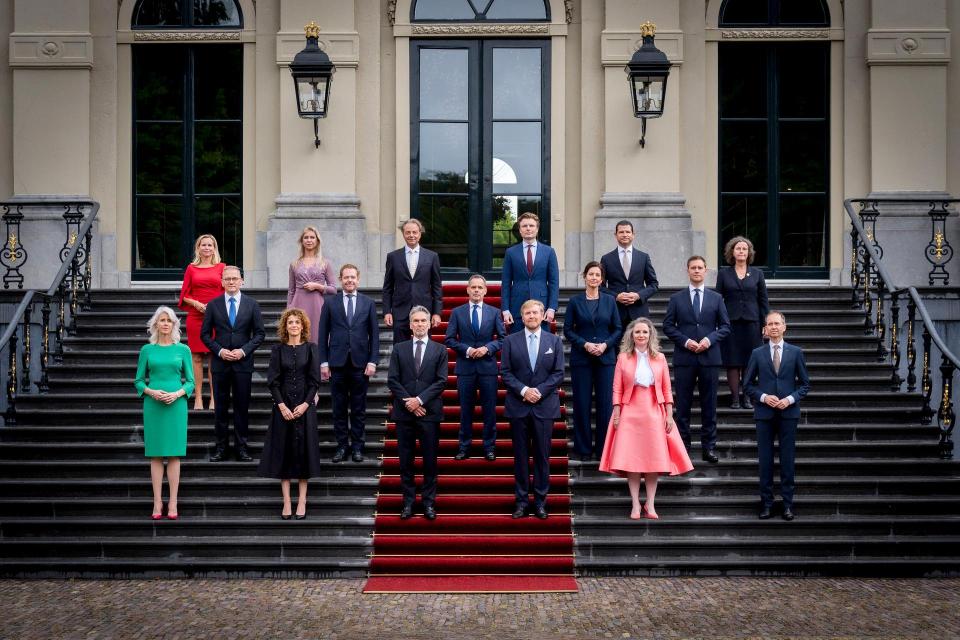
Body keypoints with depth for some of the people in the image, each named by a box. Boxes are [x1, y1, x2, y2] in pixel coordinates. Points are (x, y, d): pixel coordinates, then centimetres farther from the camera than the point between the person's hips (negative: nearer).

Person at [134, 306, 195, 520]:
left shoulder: (183, 350, 5)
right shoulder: (147, 350, 6)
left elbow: (190, 381, 6)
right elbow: (138, 380, 8)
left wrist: (177, 393, -11)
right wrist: (151, 391, -11)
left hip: (176, 404, 0)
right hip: (153, 405, 0)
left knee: (174, 454, -1)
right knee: (155, 454, 1)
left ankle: (172, 504, 3)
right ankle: (157, 503, 6)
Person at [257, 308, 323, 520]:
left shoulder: (310, 349, 3)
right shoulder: (278, 349, 4)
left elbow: (315, 380, 0)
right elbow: (272, 380, 0)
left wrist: (305, 404, -11)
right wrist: (282, 406, -10)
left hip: (304, 406, 0)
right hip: (283, 406, 0)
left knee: (303, 451, 0)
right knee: (283, 452, 0)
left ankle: (301, 502, 5)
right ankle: (286, 502, 4)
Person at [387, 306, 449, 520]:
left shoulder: (439, 350, 5)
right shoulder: (399, 349, 8)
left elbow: (441, 381, -3)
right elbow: (392, 380, 1)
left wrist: (420, 400, -13)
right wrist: (408, 402, -10)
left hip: (429, 412, -1)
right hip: (404, 413, 1)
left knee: (430, 460, 2)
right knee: (406, 460, 5)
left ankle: (429, 502, 10)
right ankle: (408, 501, 12)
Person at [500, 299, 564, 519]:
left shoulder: (554, 341, 6)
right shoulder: (510, 341, 5)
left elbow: (558, 373, 2)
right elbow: (505, 372, 0)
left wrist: (540, 391, -11)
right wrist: (523, 390, -13)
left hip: (544, 406, 0)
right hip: (518, 406, 0)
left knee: (542, 455, 2)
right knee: (521, 455, 4)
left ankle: (540, 501, 8)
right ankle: (522, 501, 9)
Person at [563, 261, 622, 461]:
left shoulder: (609, 301, 7)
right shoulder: (575, 301, 3)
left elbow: (618, 329, 7)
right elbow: (567, 329, 1)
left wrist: (605, 345, -9)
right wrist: (585, 344, -12)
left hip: (606, 358, 1)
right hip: (581, 358, -1)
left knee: (606, 403, -1)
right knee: (582, 403, 1)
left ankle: (603, 448, 7)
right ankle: (583, 448, 10)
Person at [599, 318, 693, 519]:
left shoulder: (660, 358, 7)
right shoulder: (623, 358, 2)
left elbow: (666, 390, 6)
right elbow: (617, 389, 0)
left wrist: (669, 415, 0)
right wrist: (616, 415, -7)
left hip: (654, 413, 1)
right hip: (630, 413, -1)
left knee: (655, 459, 1)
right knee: (630, 459, -3)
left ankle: (650, 505, 9)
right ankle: (635, 505, 4)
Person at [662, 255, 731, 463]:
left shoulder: (716, 298, 9)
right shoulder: (676, 298, 6)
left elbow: (725, 326, 7)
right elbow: (668, 326, 3)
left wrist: (709, 339, -10)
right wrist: (685, 341, -11)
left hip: (709, 357, 1)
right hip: (684, 358, -1)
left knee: (709, 405, 4)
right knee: (683, 405, 2)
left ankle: (709, 447, 9)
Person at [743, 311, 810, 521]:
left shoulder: (796, 353, 5)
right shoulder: (757, 354, 6)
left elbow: (805, 384, 7)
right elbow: (748, 384, 8)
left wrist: (790, 399, -10)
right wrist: (763, 397, -9)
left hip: (788, 412, 0)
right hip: (764, 413, 0)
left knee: (788, 460, 2)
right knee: (765, 460, 3)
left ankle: (787, 504, 9)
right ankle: (766, 503, 10)